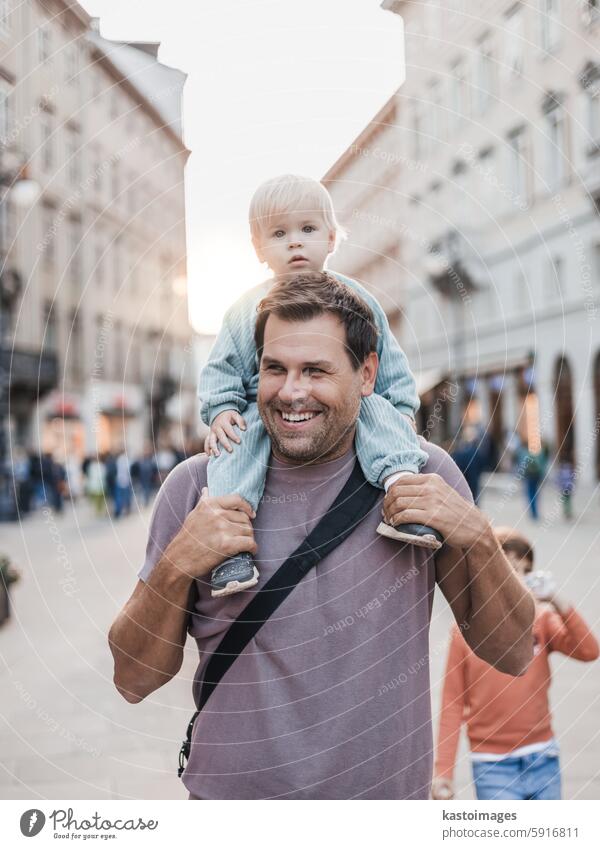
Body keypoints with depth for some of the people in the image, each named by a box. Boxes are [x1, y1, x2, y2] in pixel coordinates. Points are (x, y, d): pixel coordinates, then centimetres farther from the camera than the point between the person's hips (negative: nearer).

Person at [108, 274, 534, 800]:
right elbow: (134, 680, -7)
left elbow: (512, 656, -5)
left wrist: (476, 537, -21)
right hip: (231, 790, -1)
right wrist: (177, 567, -23)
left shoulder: (422, 474, -8)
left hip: (389, 792, 1)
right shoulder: (197, 486, -10)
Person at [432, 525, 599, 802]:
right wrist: (443, 770, -5)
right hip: (493, 767, -3)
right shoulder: (465, 631, -6)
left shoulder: (542, 619, 0)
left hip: (543, 760, 3)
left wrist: (559, 605, -22)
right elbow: (452, 704, -3)